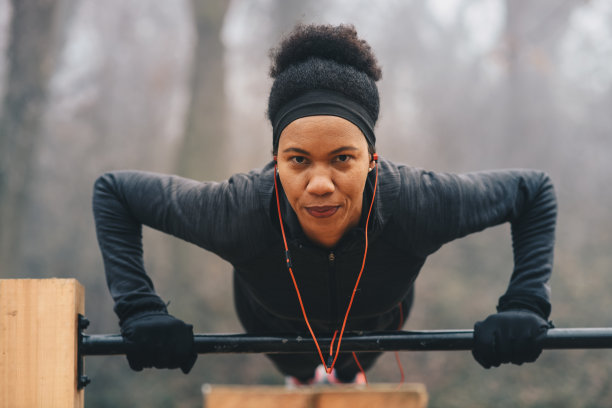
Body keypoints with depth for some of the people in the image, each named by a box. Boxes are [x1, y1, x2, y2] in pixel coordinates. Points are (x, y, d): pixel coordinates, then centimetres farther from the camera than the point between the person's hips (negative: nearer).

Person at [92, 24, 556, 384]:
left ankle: (349, 378, 75)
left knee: (350, 368, 38)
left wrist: (526, 306, -37)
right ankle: (301, 380, 75)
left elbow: (534, 191, -28)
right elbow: (114, 190, -32)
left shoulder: (415, 204, -47)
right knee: (299, 369, 37)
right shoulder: (243, 212, -48)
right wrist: (140, 310, -40)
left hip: (375, 322, 1)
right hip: (275, 322, 0)